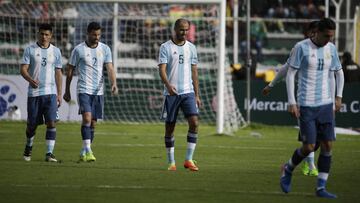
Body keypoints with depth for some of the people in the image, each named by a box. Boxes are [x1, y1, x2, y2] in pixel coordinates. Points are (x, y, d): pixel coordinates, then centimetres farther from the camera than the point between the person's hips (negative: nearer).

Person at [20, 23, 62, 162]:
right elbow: (23, 69, -3)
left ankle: (49, 153, -11)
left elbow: (58, 73, 12)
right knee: (32, 123, 6)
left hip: (50, 93, 1)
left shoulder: (55, 51, 9)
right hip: (34, 92, -1)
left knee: (51, 122, -12)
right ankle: (28, 147, 32)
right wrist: (31, 80, -24)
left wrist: (59, 94, 7)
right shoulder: (30, 50, 3)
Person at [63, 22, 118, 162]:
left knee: (93, 123, 6)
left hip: (98, 91, 4)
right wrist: (67, 91, 8)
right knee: (87, 118, -20)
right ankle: (88, 151, -23)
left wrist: (114, 83, -19)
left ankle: (83, 153, 15)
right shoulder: (79, 49, -1)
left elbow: (110, 68, -2)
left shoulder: (105, 49, 6)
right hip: (84, 90, -4)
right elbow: (70, 70, 6)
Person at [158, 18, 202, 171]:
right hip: (171, 93, -3)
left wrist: (197, 95, 11)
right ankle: (171, 162, 11)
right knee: (169, 127, 2)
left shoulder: (191, 48, 12)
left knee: (194, 123, -12)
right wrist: (168, 85, -29)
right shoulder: (165, 47, -1)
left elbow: (194, 72, 15)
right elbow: (162, 69, -10)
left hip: (188, 92, 3)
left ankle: (189, 160, -7)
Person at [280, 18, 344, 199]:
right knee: (309, 147, -8)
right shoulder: (301, 47, -9)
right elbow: (290, 74, -7)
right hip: (306, 106, -5)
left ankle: (321, 188, 5)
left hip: (325, 104, 5)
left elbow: (339, 72, 21)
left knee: (327, 145, -3)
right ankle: (288, 170, 21)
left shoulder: (331, 49, 6)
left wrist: (339, 97, 10)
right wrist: (292, 103, -13)